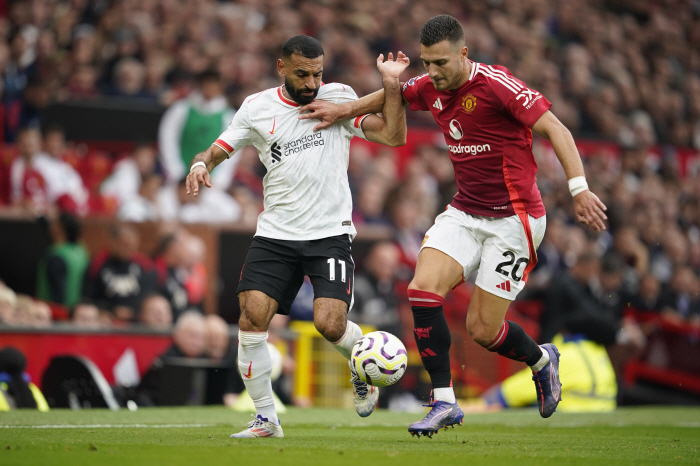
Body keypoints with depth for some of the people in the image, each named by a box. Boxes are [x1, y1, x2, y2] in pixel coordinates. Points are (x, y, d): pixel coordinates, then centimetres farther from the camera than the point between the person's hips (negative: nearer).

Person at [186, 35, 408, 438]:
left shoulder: (339, 98, 2)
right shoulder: (257, 108, 5)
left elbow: (394, 136, -4)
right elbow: (218, 150, 10)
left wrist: (391, 85, -16)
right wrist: (200, 165, -13)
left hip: (330, 234, -2)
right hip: (275, 234, 2)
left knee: (330, 323, -17)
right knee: (252, 316, -13)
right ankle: (266, 419, 1)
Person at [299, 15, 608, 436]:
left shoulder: (495, 85, -19)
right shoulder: (430, 89, 2)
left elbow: (556, 130, -21)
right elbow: (392, 95, 26)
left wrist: (579, 189, -29)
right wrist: (345, 110, 19)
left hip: (513, 219, -6)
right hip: (464, 212, 6)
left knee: (483, 330, -5)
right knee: (423, 288, -17)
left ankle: (542, 361, 29)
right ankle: (444, 402, -8)